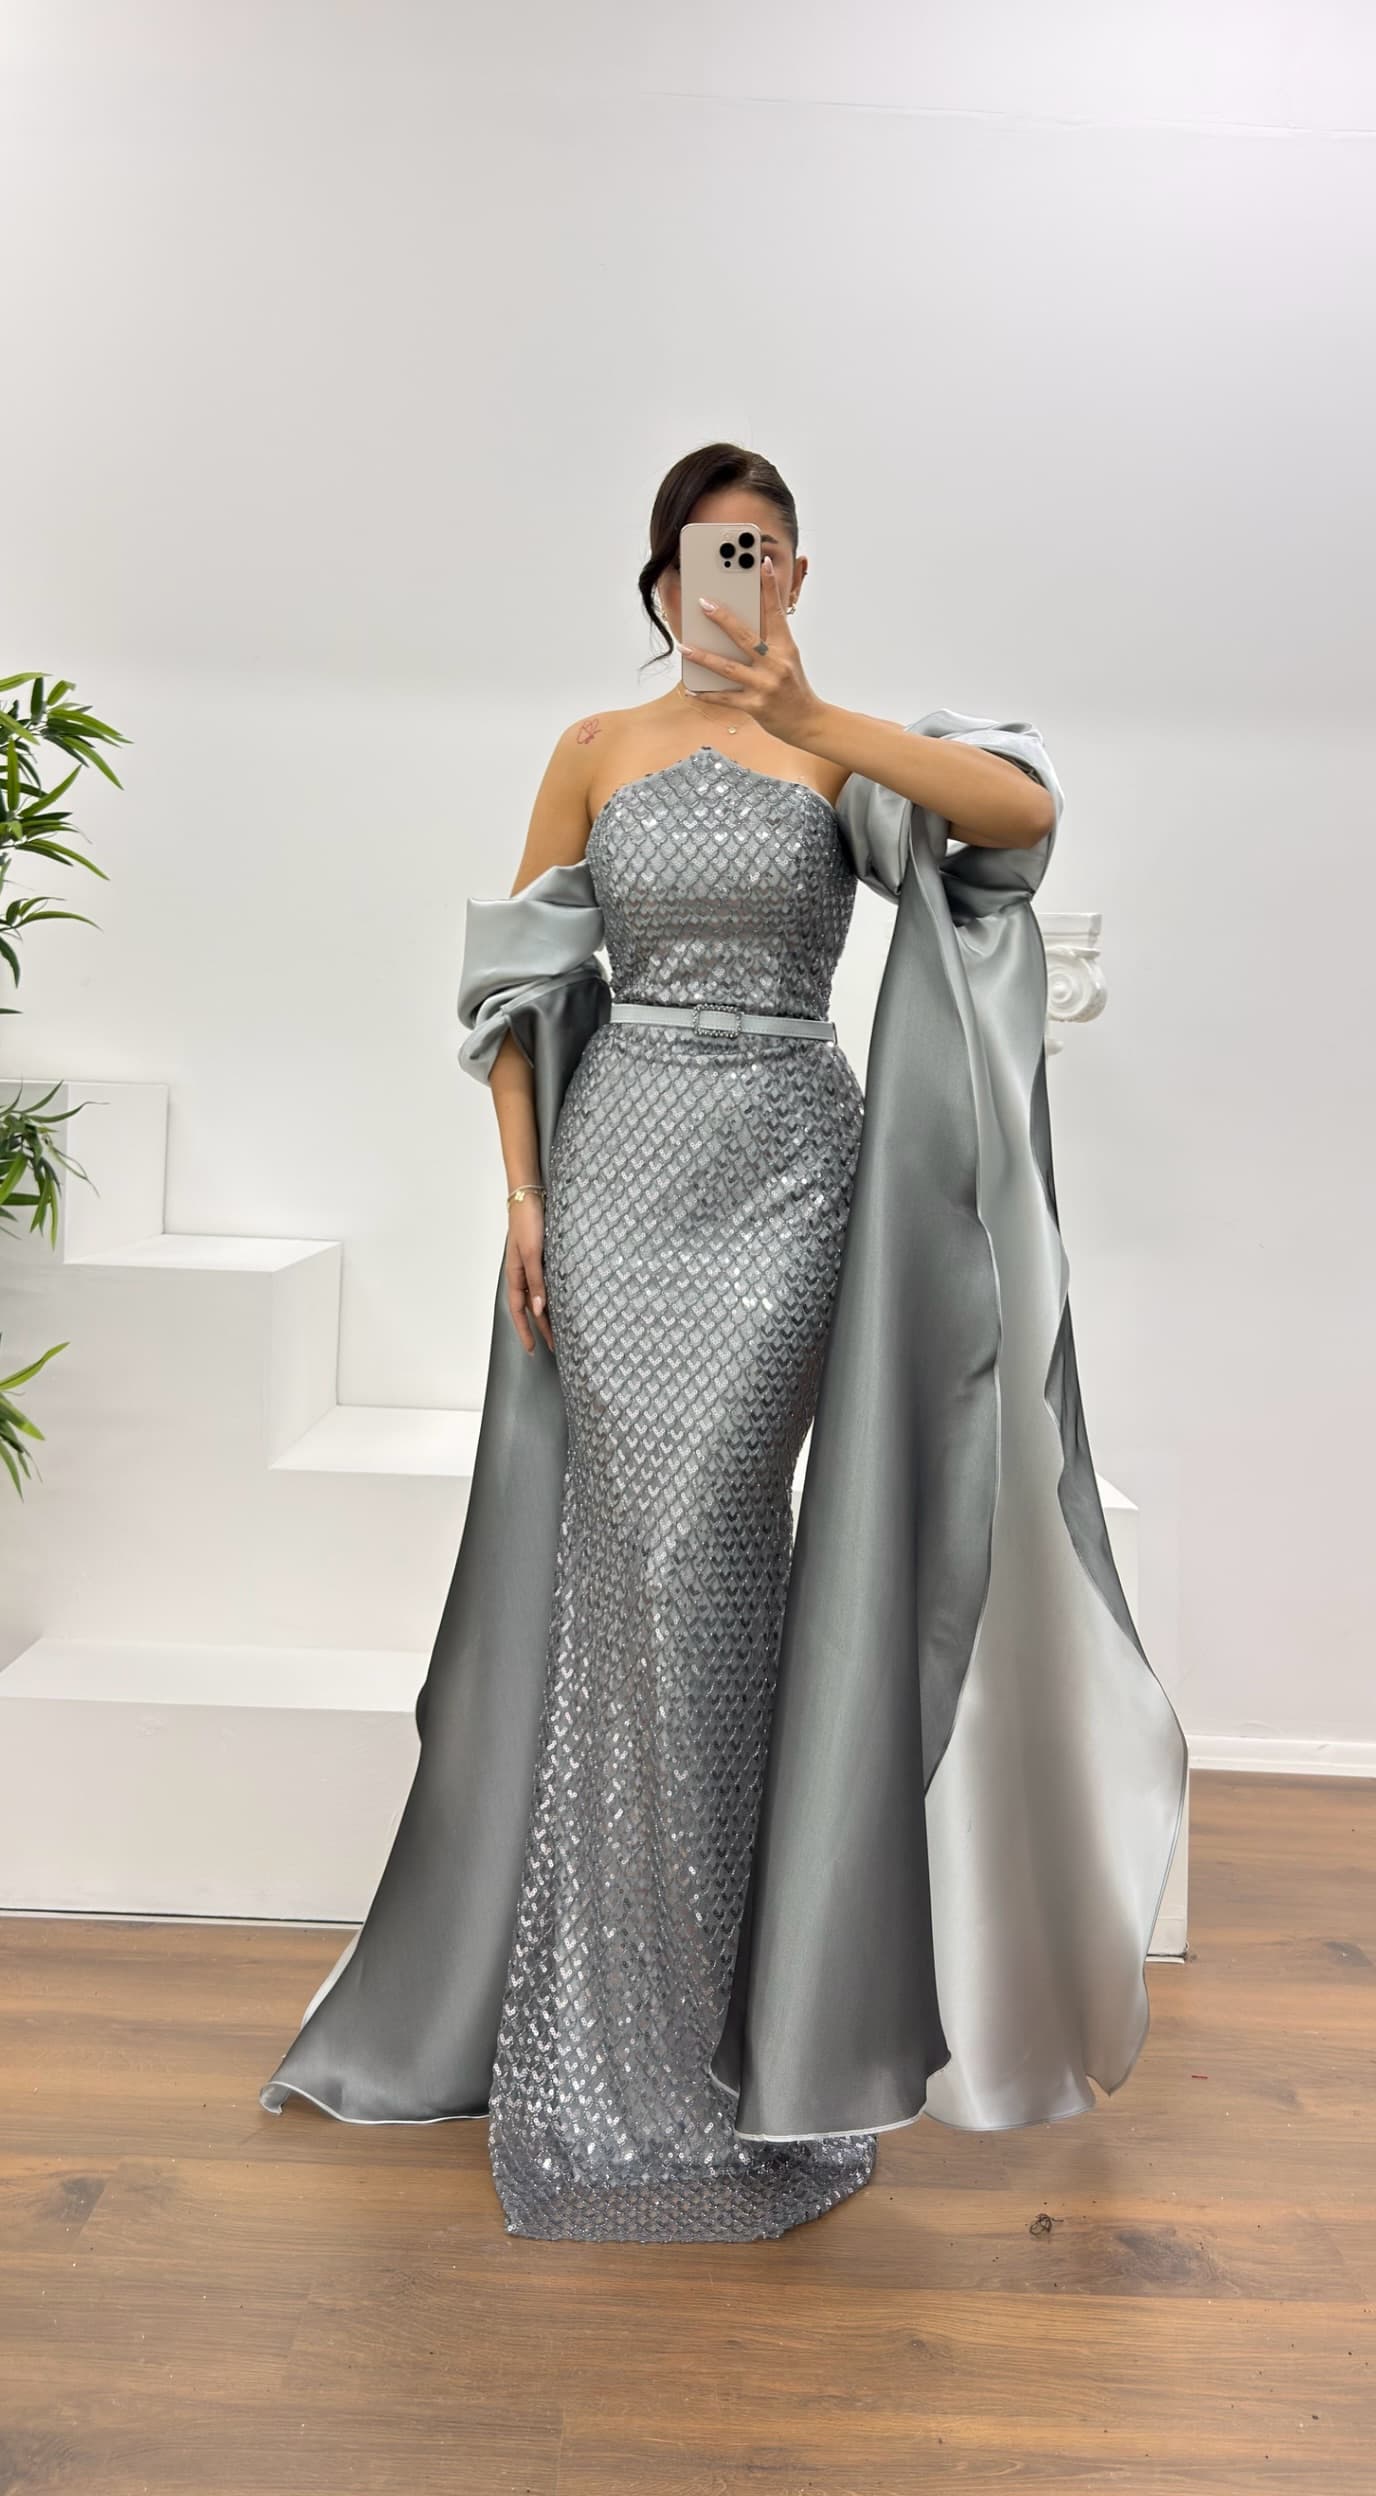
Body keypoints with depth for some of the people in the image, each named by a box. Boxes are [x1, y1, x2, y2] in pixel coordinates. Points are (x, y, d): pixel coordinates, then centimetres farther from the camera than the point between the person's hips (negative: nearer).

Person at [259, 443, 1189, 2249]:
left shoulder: (841, 746, 6)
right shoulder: (597, 750, 11)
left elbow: (1027, 807, -13)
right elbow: (517, 979, 9)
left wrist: (806, 716, -22)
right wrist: (522, 1187, 0)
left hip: (784, 1169, -1)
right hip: (618, 1164, 2)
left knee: (701, 1549, -5)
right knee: (624, 1553, 2)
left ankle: (712, 1999, 16)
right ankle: (611, 2002, 22)